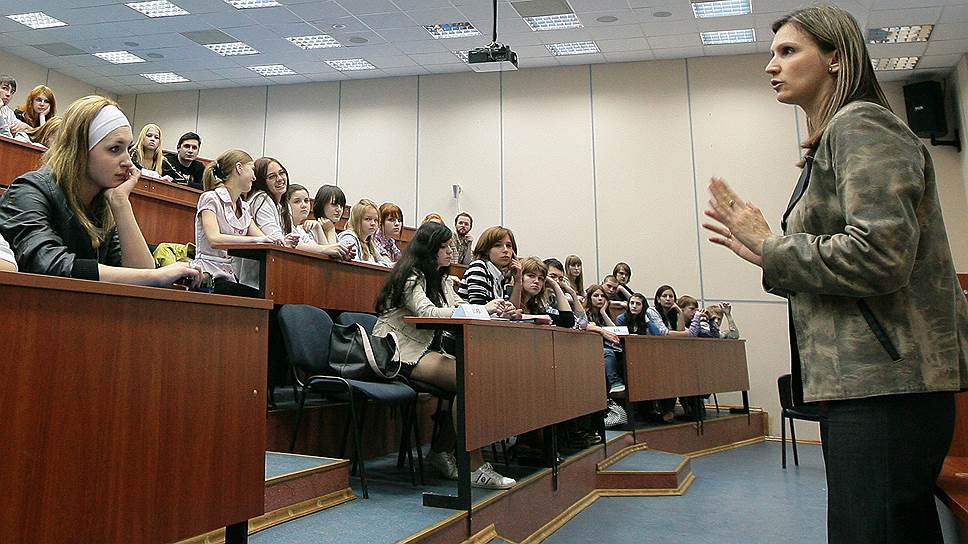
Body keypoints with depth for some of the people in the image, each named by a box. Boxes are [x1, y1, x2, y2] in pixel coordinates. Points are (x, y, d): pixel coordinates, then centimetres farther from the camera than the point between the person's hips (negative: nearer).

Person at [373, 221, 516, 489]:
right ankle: (476, 468, -26)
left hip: (425, 349, 9)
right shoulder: (409, 276, -9)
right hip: (401, 353, -9)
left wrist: (495, 310, -4)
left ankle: (442, 450, -2)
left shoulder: (440, 280, 21)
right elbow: (427, 312, -23)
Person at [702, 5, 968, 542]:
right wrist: (764, 249, 13)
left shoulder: (860, 125, -8)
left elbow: (879, 256, -22)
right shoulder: (832, 141, 21)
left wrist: (770, 246, -10)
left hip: (884, 382, -10)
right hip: (866, 379, 10)